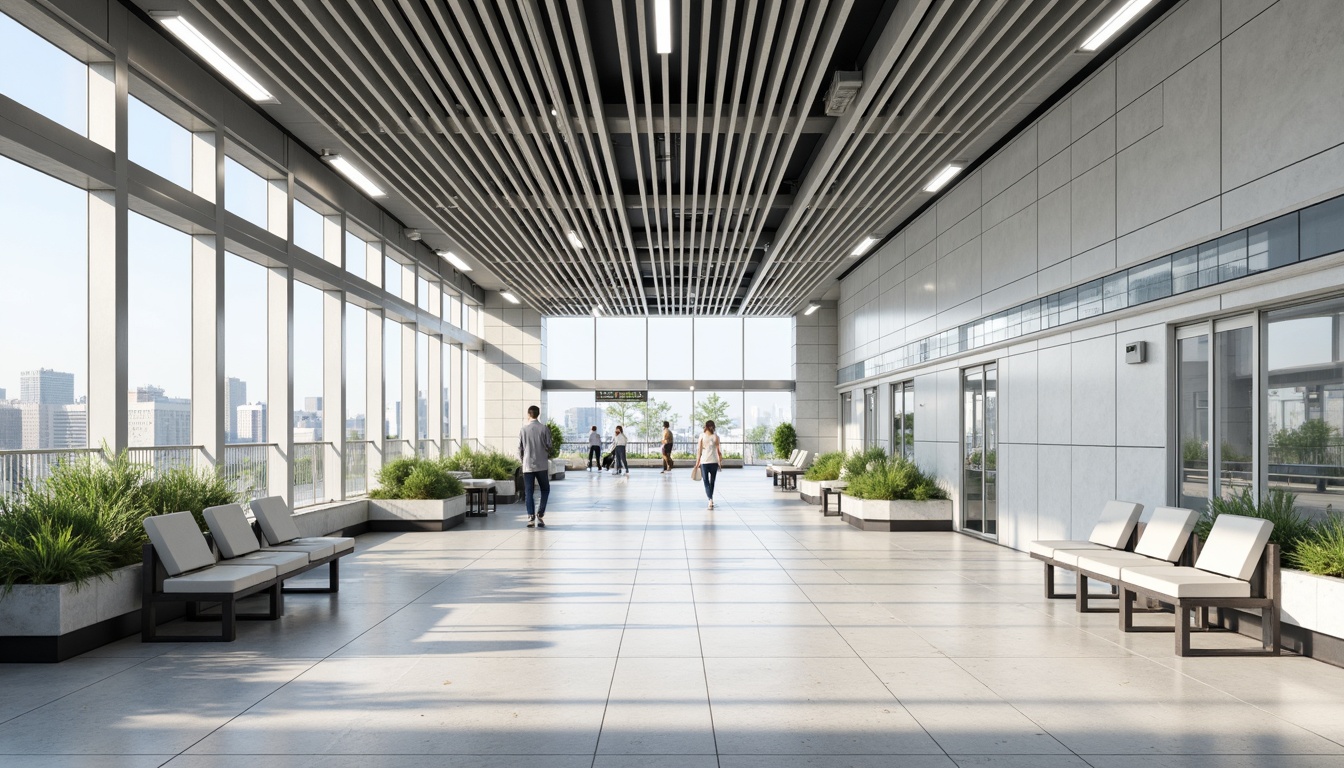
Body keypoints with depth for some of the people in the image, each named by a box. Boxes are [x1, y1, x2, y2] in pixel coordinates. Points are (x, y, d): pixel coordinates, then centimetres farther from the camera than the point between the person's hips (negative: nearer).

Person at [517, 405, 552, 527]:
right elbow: (549, 446, -3)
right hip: (542, 465, -1)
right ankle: (540, 515, -1)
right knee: (545, 490, 12)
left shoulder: (523, 429, -2)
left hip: (527, 465, 1)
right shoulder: (544, 428, -5)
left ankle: (531, 517, -1)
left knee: (528, 492, 7)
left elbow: (519, 448, 1)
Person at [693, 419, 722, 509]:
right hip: (714, 462, 2)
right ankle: (711, 500, 26)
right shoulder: (716, 437, 0)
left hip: (704, 462, -2)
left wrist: (697, 463, 2)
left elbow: (699, 450, -4)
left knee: (706, 482, 1)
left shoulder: (702, 436, -3)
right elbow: (718, 451, 0)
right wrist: (720, 462, 10)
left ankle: (710, 500, -17)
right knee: (712, 482, 16)